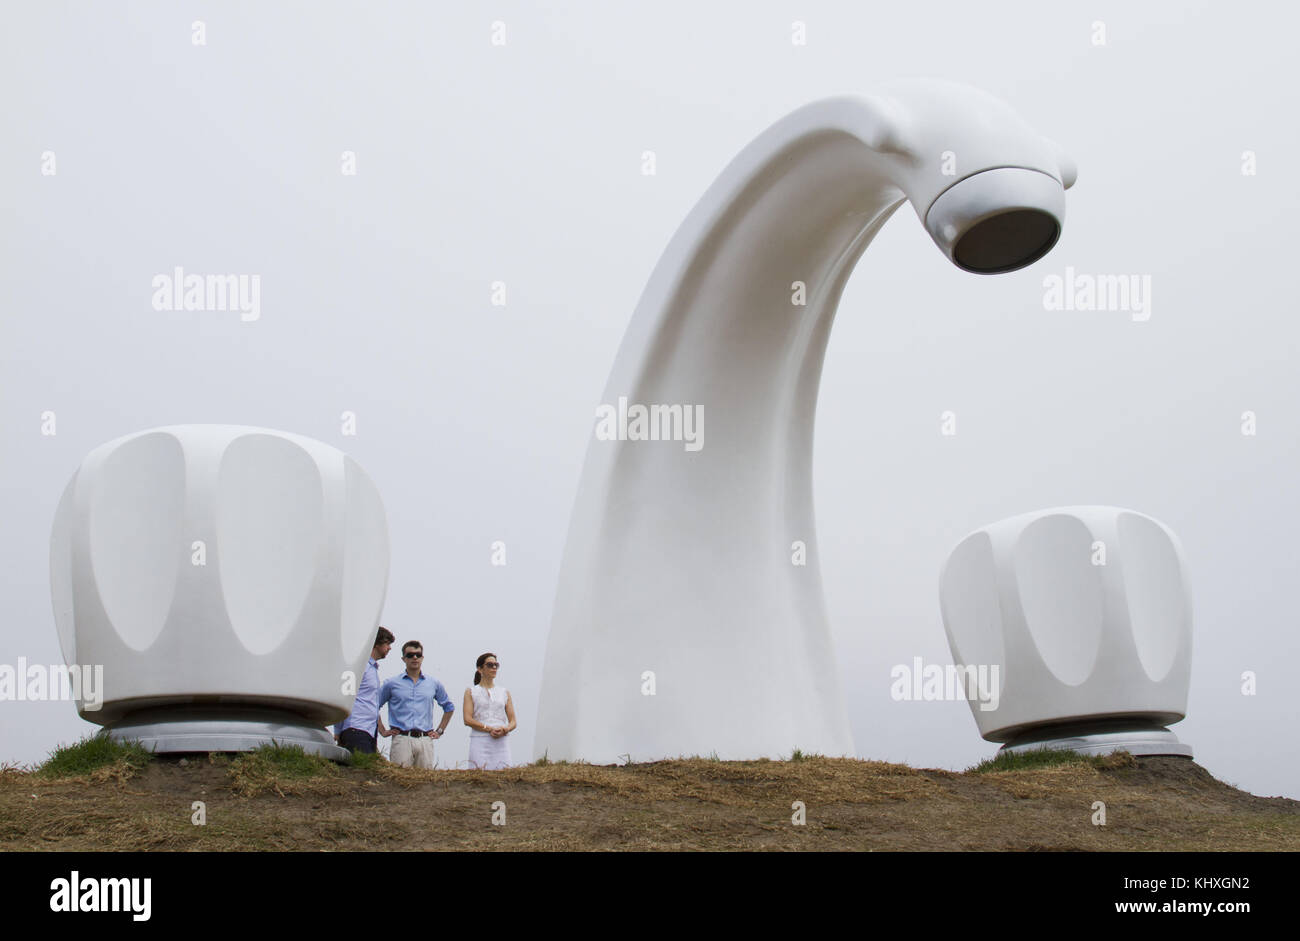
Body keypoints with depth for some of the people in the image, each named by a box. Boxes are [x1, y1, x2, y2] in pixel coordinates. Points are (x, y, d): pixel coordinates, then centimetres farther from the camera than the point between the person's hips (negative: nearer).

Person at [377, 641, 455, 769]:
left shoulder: (434, 683, 14)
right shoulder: (392, 683, 8)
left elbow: (449, 708, 27)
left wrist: (440, 730, 18)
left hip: (425, 740, 2)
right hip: (402, 739, -2)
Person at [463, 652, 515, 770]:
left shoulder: (505, 692, 18)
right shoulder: (471, 692, 10)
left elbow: (513, 722, 14)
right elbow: (468, 720, -3)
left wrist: (505, 730, -10)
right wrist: (489, 729, -14)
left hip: (501, 742, 3)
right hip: (479, 742, -3)